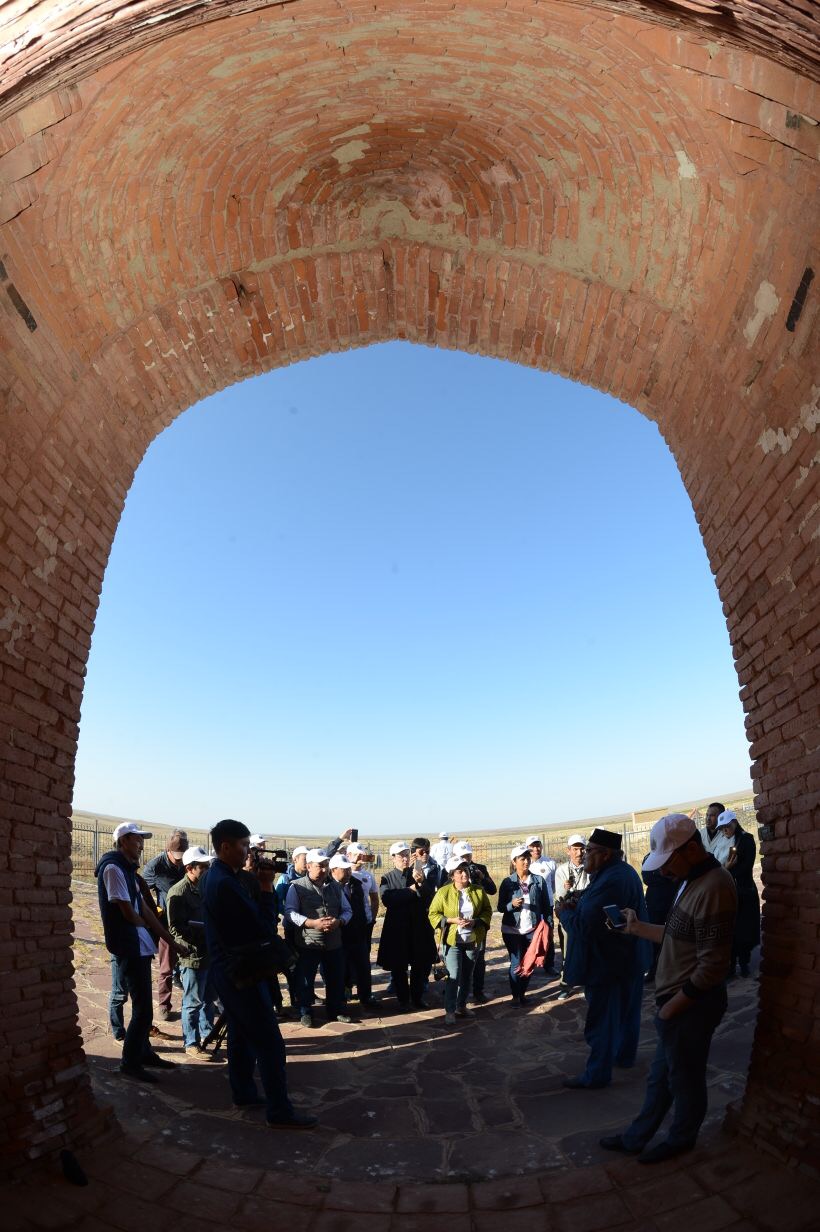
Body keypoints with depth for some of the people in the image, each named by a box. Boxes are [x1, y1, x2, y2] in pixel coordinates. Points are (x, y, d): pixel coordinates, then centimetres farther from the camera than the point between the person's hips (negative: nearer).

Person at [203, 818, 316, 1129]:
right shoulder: (226, 883, -27)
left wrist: (258, 884, -4)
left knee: (241, 1034, 21)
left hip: (228, 970, 10)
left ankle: (243, 1093, 34)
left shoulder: (215, 877, 5)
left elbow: (247, 916, 7)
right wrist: (266, 887, -19)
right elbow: (265, 929, -25)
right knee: (270, 1043, -2)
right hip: (241, 974, -10)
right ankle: (279, 1112, 7)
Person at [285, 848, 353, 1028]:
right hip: (307, 944, -4)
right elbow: (290, 912, -14)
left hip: (333, 943, 4)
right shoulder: (297, 886, -6)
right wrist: (313, 923, -23)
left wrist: (339, 921, -13)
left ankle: (337, 1010, 28)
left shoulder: (335, 886, 8)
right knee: (305, 980, 6)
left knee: (336, 979, 11)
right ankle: (305, 1012, 24)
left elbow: (347, 910, 10)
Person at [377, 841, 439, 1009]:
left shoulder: (420, 874, 5)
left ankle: (418, 997, 27)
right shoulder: (387, 878, 1)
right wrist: (411, 889, -16)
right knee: (399, 966, 6)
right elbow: (387, 899, -16)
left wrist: (421, 883, -24)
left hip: (419, 926, 2)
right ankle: (402, 999, 24)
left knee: (422, 964, 8)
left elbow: (430, 896, -5)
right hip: (397, 927, -1)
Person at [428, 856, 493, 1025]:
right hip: (452, 940, -3)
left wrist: (475, 921, -13)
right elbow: (433, 914, -5)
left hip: (473, 940, 4)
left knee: (467, 975, 14)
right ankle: (449, 1011, 5)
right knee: (453, 976, -8)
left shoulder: (478, 891, -2)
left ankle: (461, 1006, 31)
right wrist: (452, 920, -19)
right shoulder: (444, 892, -10)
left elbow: (488, 911, 5)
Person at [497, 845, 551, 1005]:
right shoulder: (508, 882, -6)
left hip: (532, 930, 2)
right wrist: (512, 904, -22)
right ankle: (515, 995, 22)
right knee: (516, 964, 3)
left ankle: (523, 993, 29)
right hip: (512, 931, -1)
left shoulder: (539, 881, -3)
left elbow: (546, 906, 2)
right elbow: (501, 907, -3)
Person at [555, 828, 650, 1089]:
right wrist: (578, 905, -1)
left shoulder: (610, 881, -31)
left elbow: (583, 926, -31)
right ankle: (625, 1055, 42)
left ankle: (597, 1074, 18)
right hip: (629, 957, 10)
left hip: (607, 962, -10)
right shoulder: (624, 872, 3)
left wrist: (565, 912, -13)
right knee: (625, 1010, 25)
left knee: (601, 1019, 5)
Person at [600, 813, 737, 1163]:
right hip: (677, 1001, 9)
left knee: (684, 1078, 15)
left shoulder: (713, 888, -26)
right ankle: (636, 1138, 35)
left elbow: (712, 967, -24)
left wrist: (671, 1007, -17)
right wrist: (638, 928, 10)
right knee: (660, 1075, 21)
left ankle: (681, 1140, 37)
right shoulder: (692, 881, 5)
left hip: (692, 1004, -9)